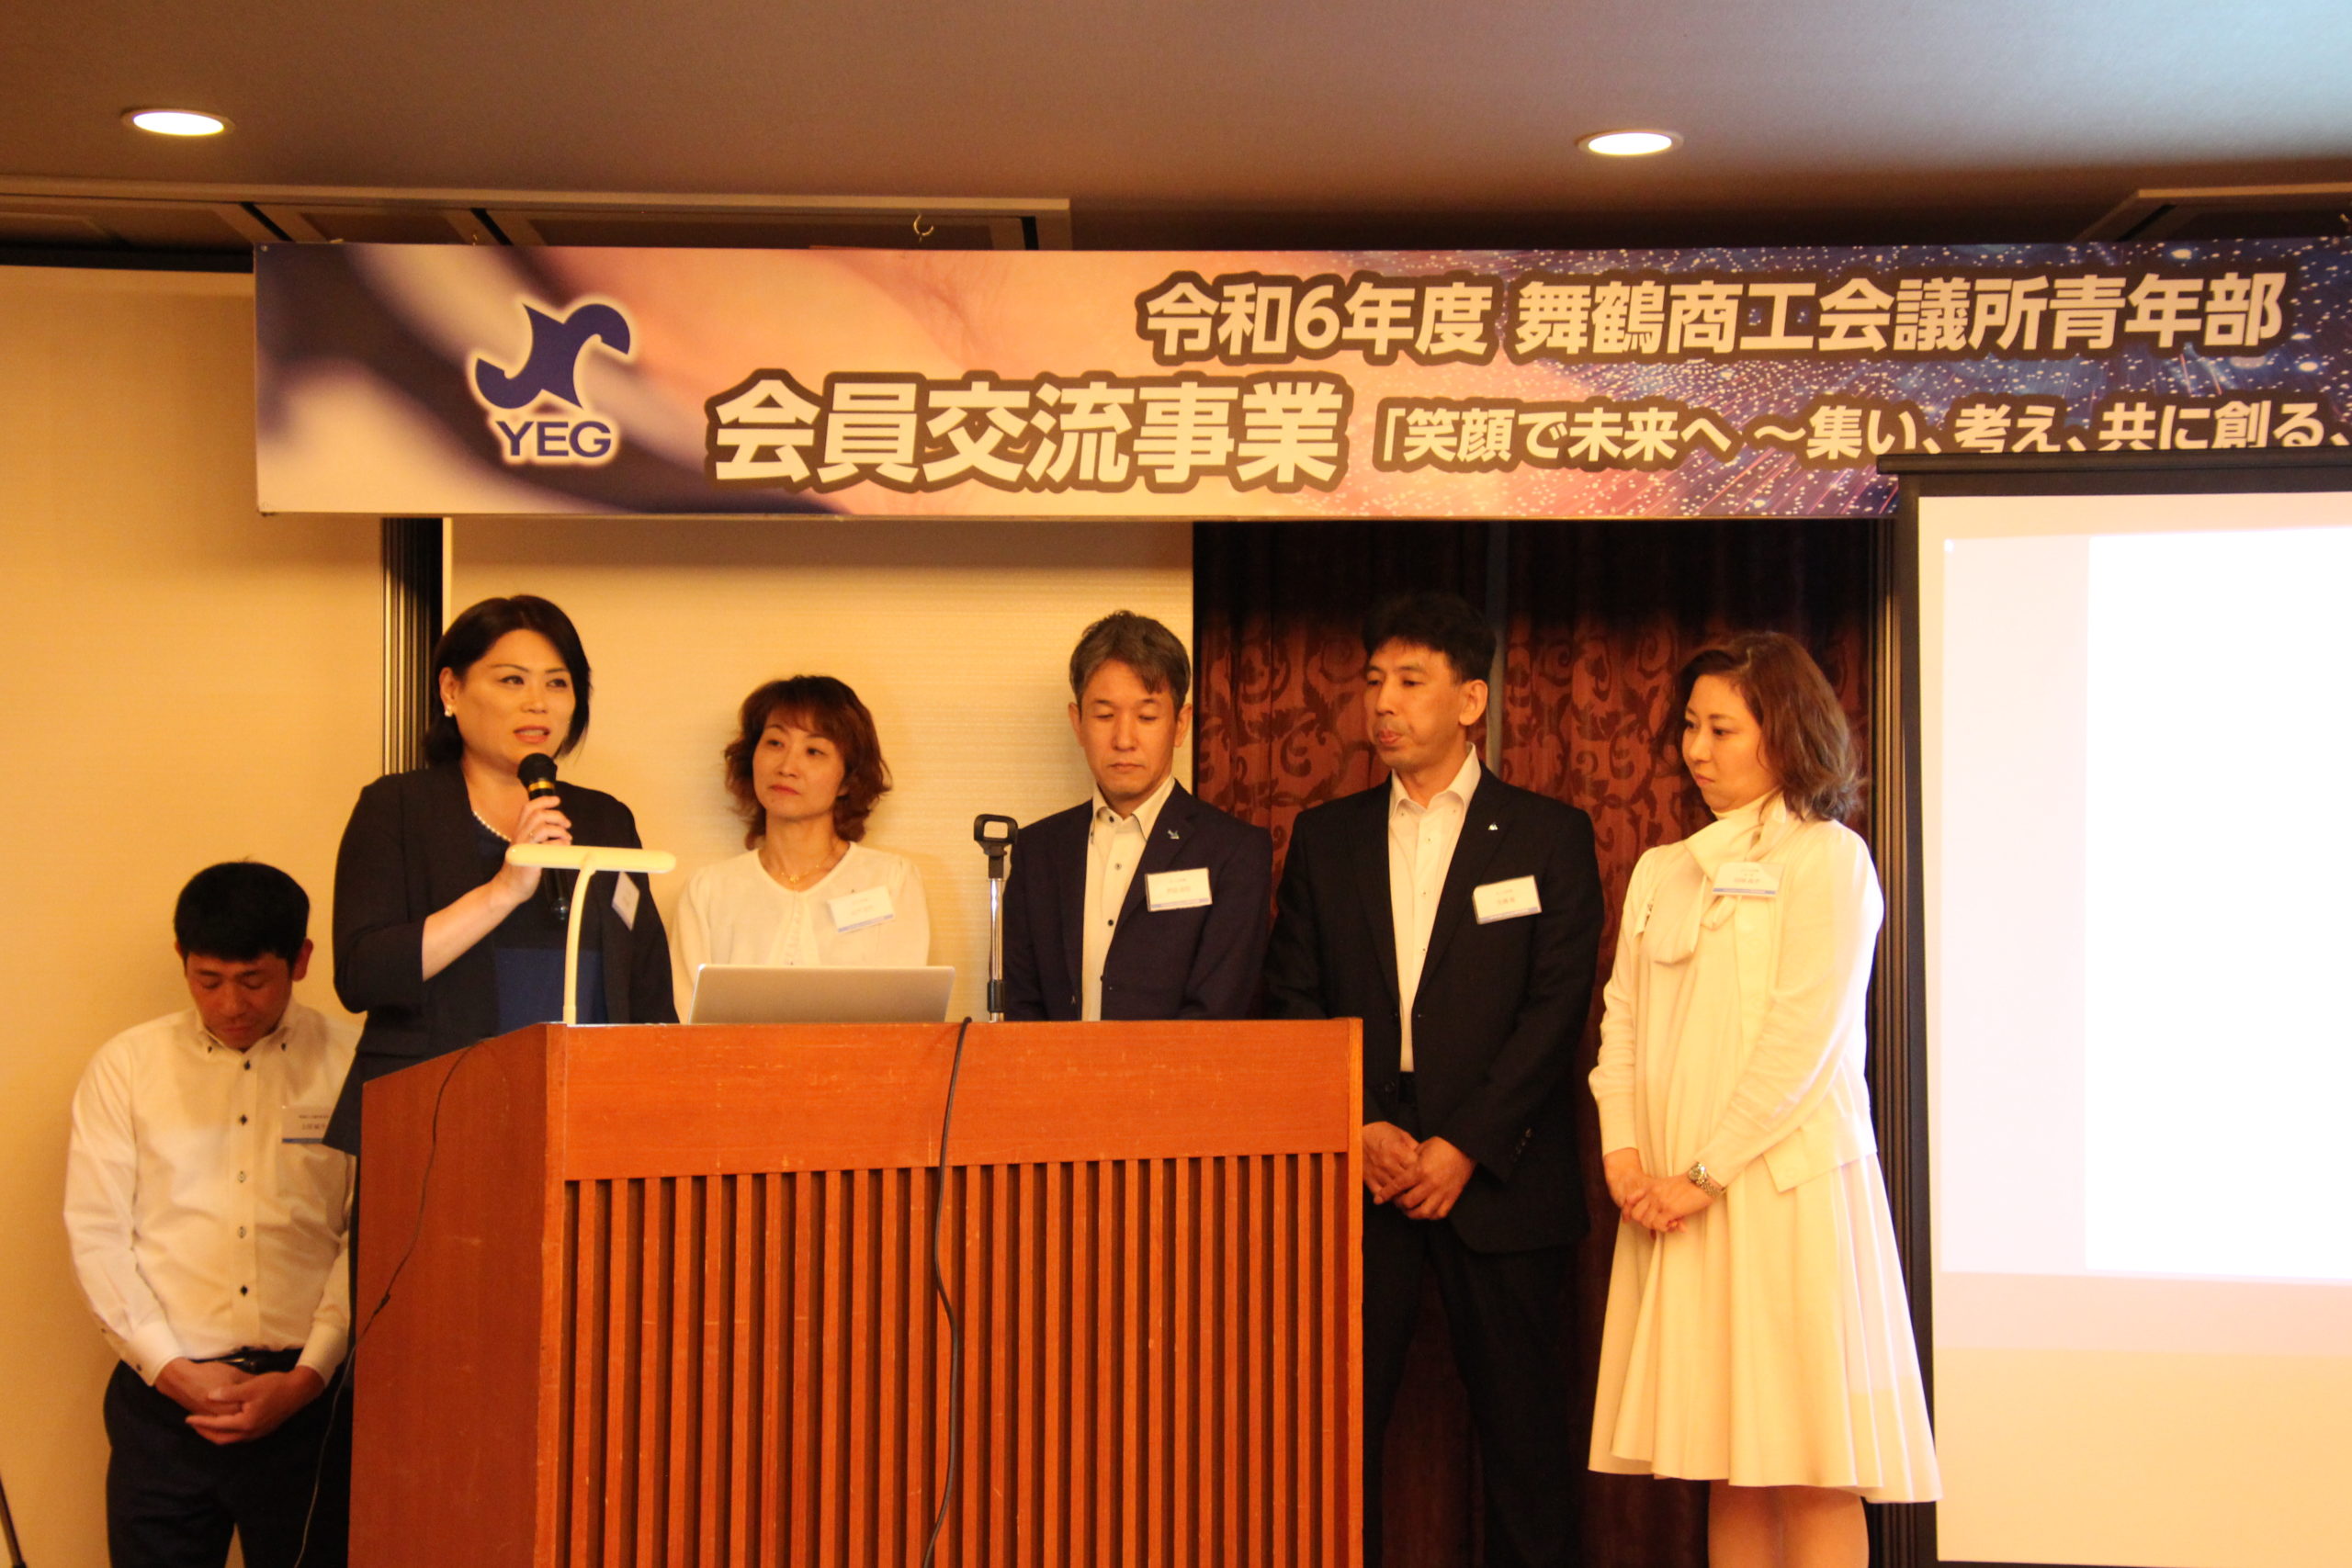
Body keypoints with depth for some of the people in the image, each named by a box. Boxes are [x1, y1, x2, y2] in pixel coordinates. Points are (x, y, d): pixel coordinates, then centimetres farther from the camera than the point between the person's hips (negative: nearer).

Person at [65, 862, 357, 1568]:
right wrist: (171, 1368, -6)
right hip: (164, 1400, 1)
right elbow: (95, 1235, 4)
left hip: (305, 1397, -1)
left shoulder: (353, 1067, 2)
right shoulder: (126, 1067, 8)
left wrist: (306, 1376, -9)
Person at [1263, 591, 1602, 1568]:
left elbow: (1557, 1008, -3)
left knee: (1522, 1434, 1)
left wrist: (1464, 1145, -11)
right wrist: (1360, 1130, -7)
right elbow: (1292, 1001, 8)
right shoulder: (1324, 838, 13)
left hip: (1499, 1179, -2)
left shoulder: (1548, 836, 5)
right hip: (1357, 1179, 2)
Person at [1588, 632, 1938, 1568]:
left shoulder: (1826, 859, -2)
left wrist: (1705, 1173, -13)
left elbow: (1803, 1035, -10)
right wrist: (1623, 1150, -3)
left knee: (1809, 1471, -5)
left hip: (1784, 1182, -6)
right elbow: (1623, 1018, 13)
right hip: (1672, 1195, 6)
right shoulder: (1662, 871, 18)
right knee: (1727, 1470, 7)